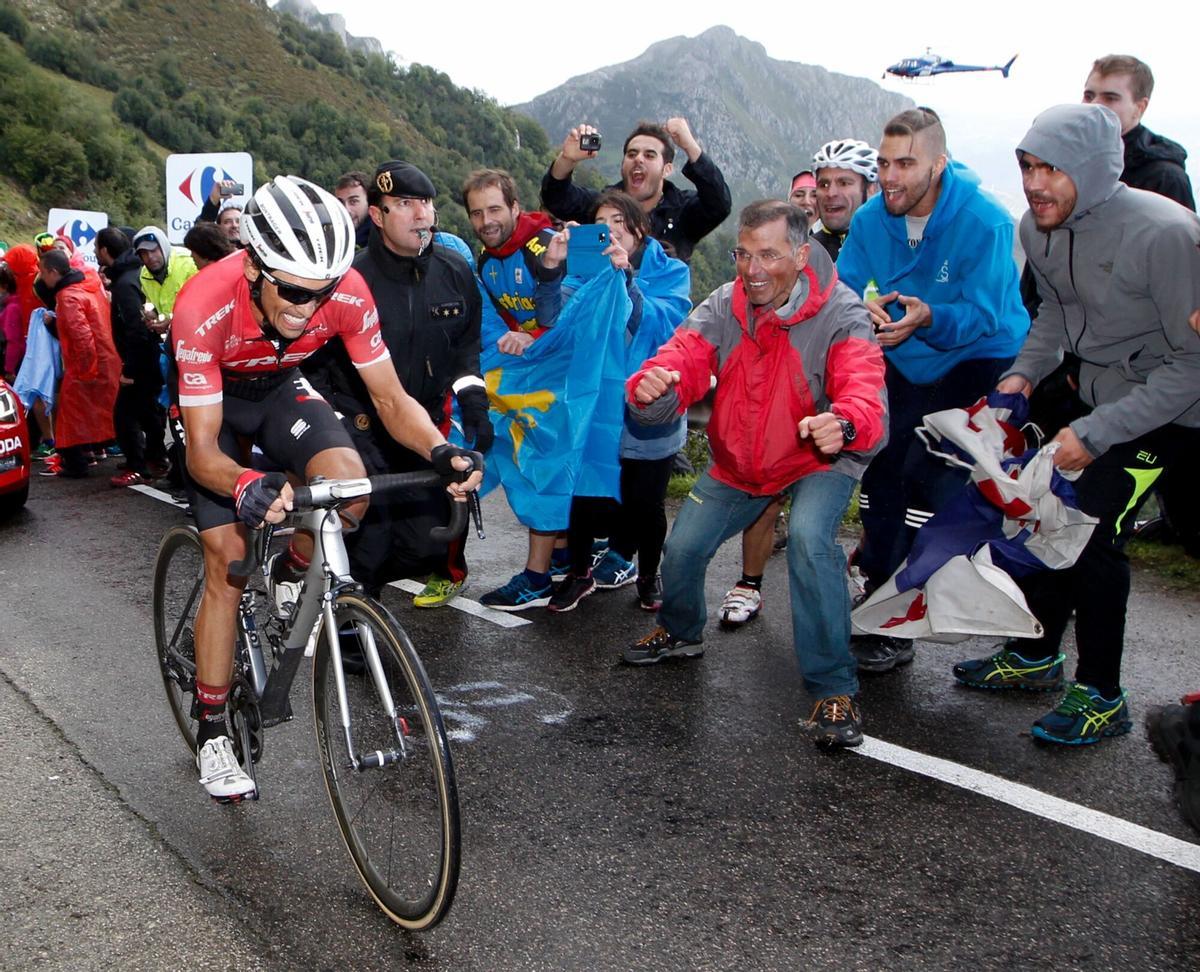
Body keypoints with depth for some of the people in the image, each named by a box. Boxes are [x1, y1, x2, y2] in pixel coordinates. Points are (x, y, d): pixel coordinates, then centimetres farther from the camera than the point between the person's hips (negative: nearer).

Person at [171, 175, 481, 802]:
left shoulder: (346, 292, -30)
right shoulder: (205, 306, -37)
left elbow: (391, 400, -21)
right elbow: (202, 450, -34)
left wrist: (440, 452, -41)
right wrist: (246, 486, -56)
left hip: (280, 388, 2)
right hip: (212, 400, -2)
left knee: (348, 480, -29)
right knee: (228, 560, -10)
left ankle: (295, 577, 5)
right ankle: (212, 733, 6)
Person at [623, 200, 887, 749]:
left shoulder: (840, 314, -23)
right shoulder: (724, 308, -10)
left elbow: (865, 394, -37)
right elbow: (682, 360, -19)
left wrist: (844, 424, -61)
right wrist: (651, 388, -44)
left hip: (819, 461, -5)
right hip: (738, 462, 5)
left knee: (809, 539, -31)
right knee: (682, 547, 4)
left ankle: (835, 689, -17)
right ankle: (679, 633, 39)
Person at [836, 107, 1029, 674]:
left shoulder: (985, 222, -23)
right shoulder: (871, 218, -8)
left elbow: (982, 315, -24)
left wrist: (927, 318, -44)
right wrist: (862, 309, -32)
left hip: (977, 361, -5)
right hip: (904, 365, 5)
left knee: (929, 483, -15)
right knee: (880, 475, 1)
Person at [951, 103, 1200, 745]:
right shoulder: (1038, 229, -7)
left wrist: (1097, 432, -29)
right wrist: (1025, 371, -3)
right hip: (1098, 393, 7)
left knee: (1092, 530, -15)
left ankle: (1102, 697, 2)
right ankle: (1035, 657, 26)